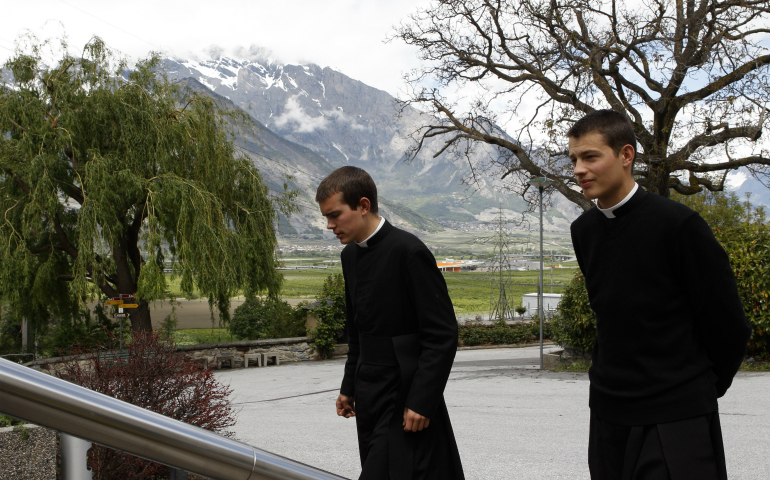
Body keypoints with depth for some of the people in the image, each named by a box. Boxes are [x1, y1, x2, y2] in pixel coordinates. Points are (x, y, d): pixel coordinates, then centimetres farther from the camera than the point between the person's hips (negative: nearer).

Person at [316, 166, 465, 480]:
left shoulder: (408, 251, -15)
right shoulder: (350, 254, 10)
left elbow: (442, 335, -16)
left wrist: (421, 401, -18)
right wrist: (349, 387, 19)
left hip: (404, 401, -8)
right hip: (369, 400, 8)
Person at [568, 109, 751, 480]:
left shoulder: (677, 223, -13)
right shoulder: (584, 230, 5)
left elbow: (727, 324, -6)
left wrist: (702, 388, 5)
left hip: (675, 419, -6)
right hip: (607, 411, 6)